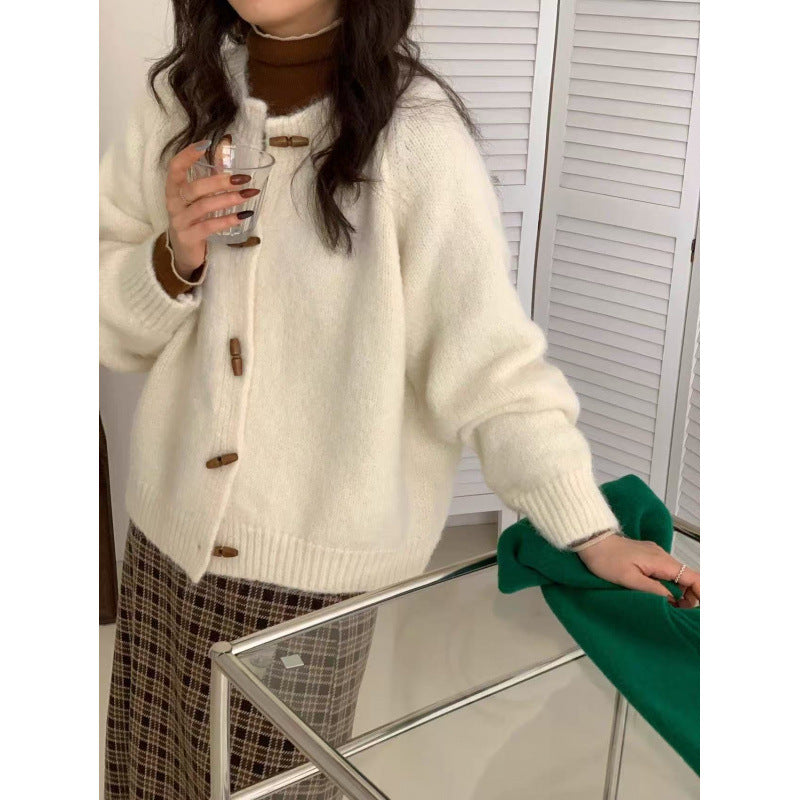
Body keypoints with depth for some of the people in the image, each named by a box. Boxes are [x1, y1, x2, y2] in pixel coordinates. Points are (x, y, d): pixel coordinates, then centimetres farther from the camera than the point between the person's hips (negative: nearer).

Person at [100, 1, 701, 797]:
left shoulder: (416, 135, -16)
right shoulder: (179, 100, 0)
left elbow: (491, 358, -14)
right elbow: (109, 324, 5)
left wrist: (592, 531, -18)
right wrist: (172, 262, -15)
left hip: (312, 557, -4)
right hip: (168, 530, 5)